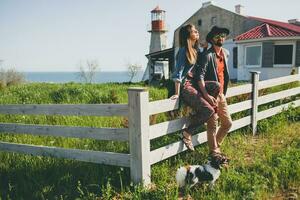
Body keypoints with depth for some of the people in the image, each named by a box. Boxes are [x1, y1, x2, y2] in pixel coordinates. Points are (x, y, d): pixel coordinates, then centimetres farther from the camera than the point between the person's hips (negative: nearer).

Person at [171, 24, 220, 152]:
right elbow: (178, 73, -14)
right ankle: (187, 133, -4)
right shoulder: (183, 51, -11)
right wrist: (177, 93, -16)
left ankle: (196, 113, -3)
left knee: (216, 86, -17)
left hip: (194, 83, 8)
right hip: (185, 86, -8)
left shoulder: (196, 50, 14)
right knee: (209, 110, -18)